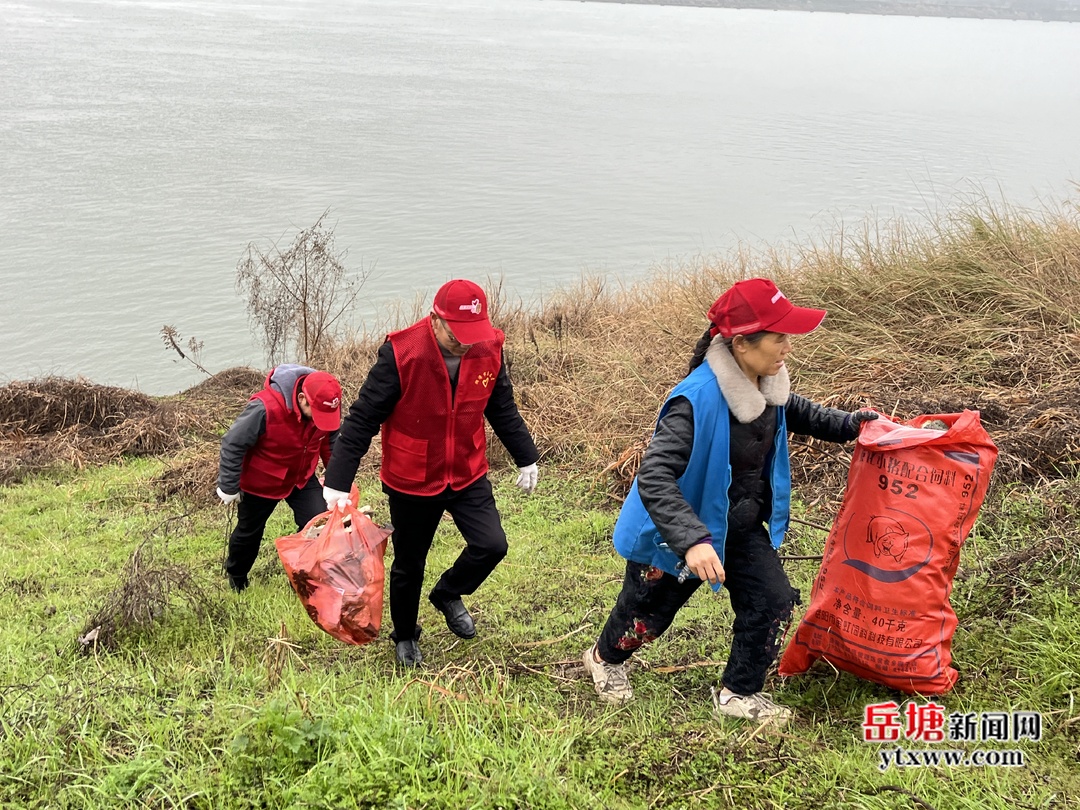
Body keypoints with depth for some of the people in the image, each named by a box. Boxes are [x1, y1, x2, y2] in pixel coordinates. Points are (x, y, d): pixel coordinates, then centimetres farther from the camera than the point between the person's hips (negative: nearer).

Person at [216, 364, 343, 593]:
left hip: (302, 477, 4)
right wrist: (229, 487, -17)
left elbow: (331, 441, -1)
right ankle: (236, 577, 46)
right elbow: (232, 444, -27)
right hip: (260, 481, -4)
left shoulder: (325, 405, -21)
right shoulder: (265, 408, -39)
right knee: (250, 530, 17)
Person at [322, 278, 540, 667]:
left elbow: (502, 409, 6)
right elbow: (362, 419, -20)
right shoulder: (400, 354, -25)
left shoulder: (489, 350, -12)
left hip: (468, 475, 3)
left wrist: (526, 458, 11)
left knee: (492, 546, -9)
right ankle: (405, 637, 40)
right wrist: (337, 482, -22)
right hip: (411, 483, -3)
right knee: (409, 565, 12)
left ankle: (448, 595, 23)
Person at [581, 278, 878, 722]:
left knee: (774, 603, -1)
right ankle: (605, 658, 49)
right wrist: (692, 540, -53)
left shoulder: (766, 386, -10)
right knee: (647, 614, 16)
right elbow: (654, 479, -42)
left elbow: (799, 414, 15)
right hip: (678, 533, -6)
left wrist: (851, 424, 1)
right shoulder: (697, 399, -36)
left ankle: (739, 693, 21)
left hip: (740, 527, 6)